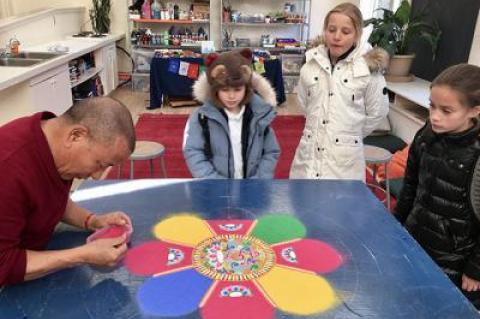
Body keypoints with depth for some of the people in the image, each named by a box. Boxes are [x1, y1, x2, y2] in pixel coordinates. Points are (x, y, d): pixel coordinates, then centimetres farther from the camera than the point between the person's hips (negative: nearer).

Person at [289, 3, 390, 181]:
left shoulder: (369, 69, -9)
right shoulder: (310, 66, 0)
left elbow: (377, 112, 1)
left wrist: (351, 133, 9)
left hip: (345, 157, -3)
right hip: (309, 152, 3)